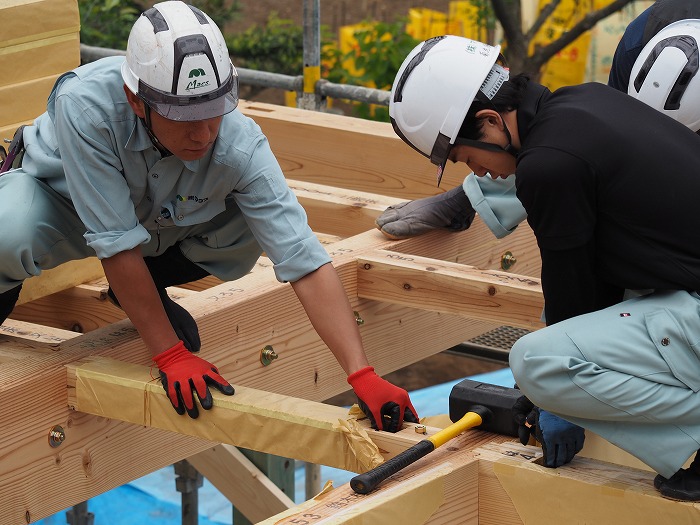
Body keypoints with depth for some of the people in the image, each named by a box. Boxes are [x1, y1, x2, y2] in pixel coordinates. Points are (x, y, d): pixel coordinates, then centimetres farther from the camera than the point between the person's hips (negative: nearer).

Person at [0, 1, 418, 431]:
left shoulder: (242, 147, -34)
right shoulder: (83, 106, -42)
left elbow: (308, 265, -35)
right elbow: (117, 244, -36)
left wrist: (363, 376, -44)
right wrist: (171, 356, -33)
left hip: (161, 218, 3)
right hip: (57, 198, -2)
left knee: (254, 227, -24)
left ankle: (146, 289, 6)